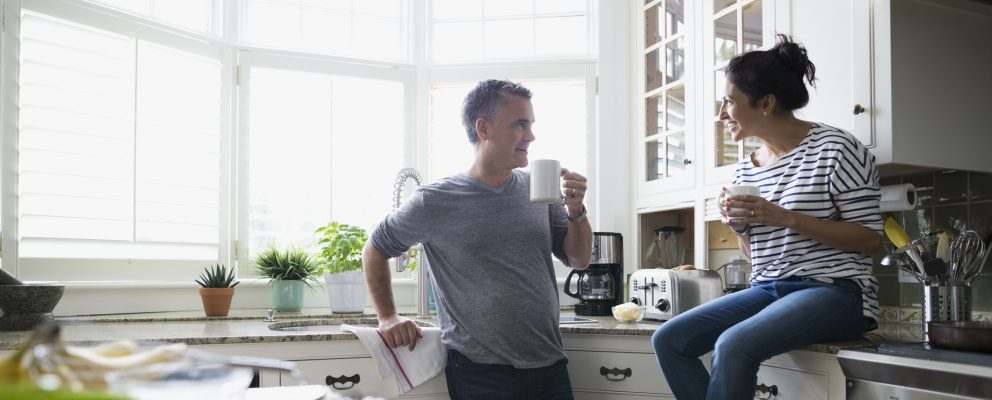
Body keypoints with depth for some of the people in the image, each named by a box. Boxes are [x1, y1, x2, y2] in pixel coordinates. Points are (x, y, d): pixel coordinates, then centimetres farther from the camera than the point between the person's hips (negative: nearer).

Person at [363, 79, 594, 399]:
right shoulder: (434, 201, -8)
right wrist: (388, 317, 2)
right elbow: (375, 250, 7)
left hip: (549, 365, 4)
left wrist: (576, 211, -9)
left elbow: (579, 260, 7)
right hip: (479, 373, -4)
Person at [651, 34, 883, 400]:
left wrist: (786, 218, -19)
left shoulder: (835, 149, -7)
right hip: (767, 290, 7)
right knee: (668, 340, -10)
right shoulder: (746, 170, 12)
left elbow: (870, 240, -9)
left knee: (733, 345, -32)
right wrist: (739, 226, -3)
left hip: (833, 289, -7)